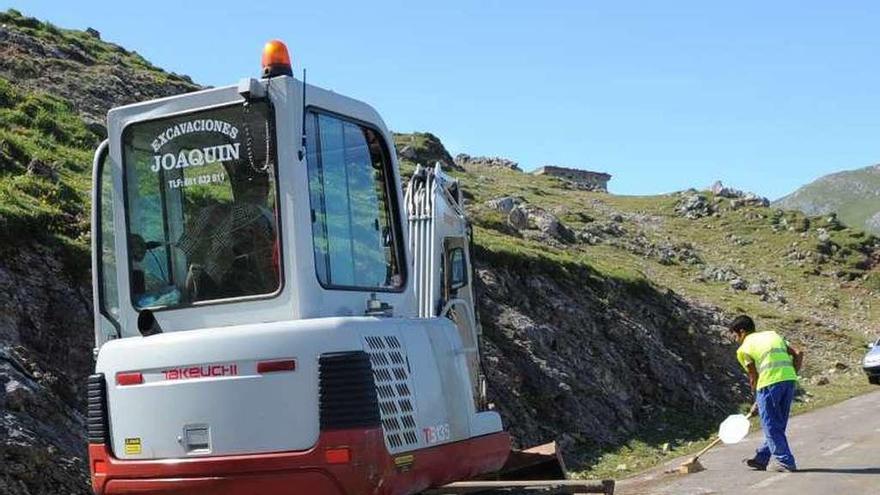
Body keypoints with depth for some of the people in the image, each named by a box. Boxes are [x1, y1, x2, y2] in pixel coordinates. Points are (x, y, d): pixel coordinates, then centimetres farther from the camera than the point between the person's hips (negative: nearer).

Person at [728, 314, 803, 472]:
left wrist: (757, 399, 19)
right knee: (778, 425, 17)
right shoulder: (773, 334, 23)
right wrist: (792, 376, 16)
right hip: (789, 379, 7)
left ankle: (787, 463, 4)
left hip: (770, 382, -7)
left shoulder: (744, 348, 7)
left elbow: (754, 377, 7)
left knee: (772, 427, 5)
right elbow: (798, 354, 14)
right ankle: (761, 459, 26)